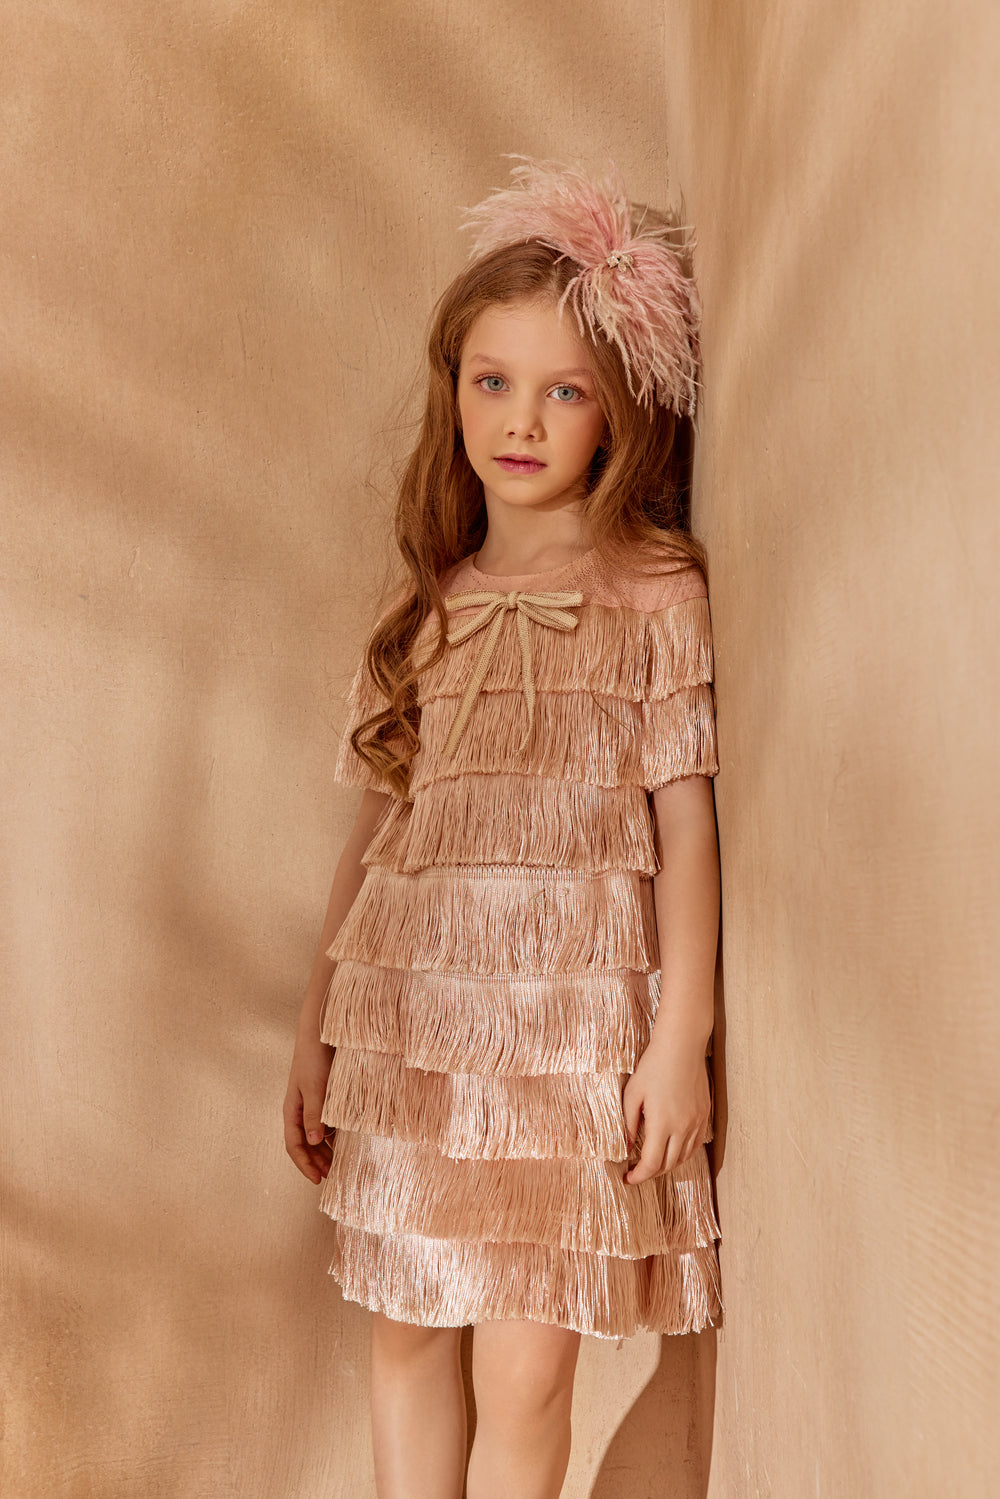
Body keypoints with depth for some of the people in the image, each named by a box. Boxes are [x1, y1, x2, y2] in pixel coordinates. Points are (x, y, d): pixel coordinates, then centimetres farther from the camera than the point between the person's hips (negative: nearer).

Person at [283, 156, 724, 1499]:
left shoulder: (659, 594, -1)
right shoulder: (425, 612, 10)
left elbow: (686, 824, -3)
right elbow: (375, 829, 12)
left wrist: (682, 1036, -8)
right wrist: (317, 1030, 13)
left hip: (573, 1027, -4)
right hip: (411, 1021, 4)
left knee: (526, 1376, 0)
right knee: (405, 1336, 12)